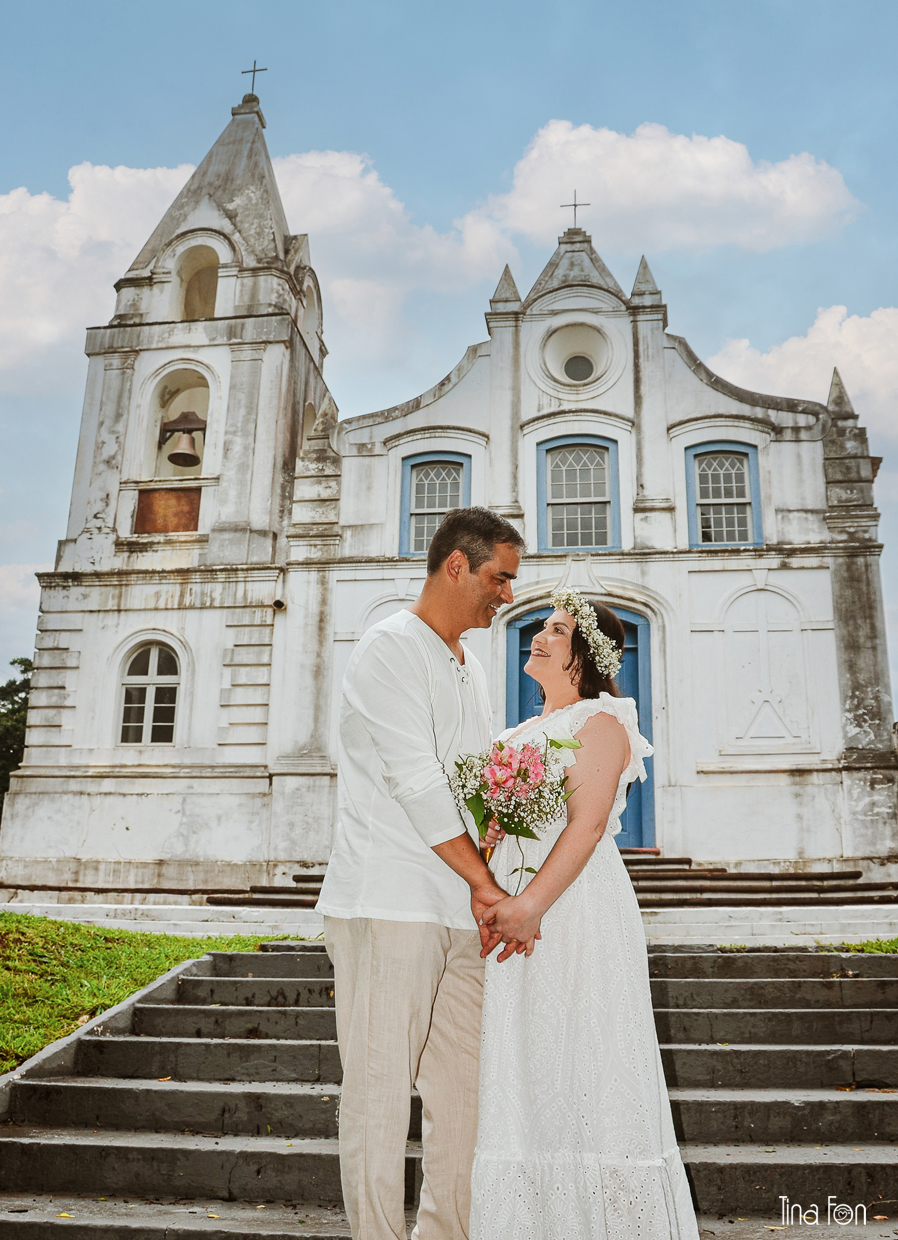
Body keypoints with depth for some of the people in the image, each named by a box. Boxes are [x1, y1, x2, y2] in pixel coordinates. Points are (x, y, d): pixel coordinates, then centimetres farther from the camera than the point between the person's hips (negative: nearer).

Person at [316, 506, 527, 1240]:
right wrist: (483, 881, -11)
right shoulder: (391, 647, -7)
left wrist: (489, 894, 5)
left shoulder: (471, 670, 19)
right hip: (389, 904, -8)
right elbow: (415, 780, -15)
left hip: (461, 912, 8)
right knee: (380, 1089, 0)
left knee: (463, 1093, 10)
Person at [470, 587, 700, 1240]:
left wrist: (530, 905, -25)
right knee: (524, 1075, 11)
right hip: (518, 918, 8)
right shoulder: (523, 732, 20)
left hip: (577, 912, -8)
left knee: (580, 1070, -1)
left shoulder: (600, 721, -5)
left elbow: (586, 825, -17)